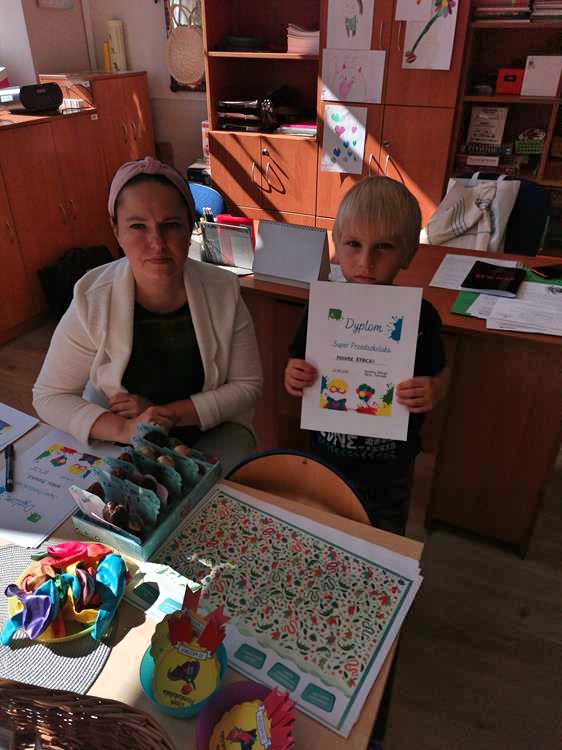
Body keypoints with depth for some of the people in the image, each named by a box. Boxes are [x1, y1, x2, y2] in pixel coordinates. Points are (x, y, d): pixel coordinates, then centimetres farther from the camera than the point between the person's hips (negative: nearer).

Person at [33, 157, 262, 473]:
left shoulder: (223, 292, -14)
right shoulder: (92, 301, -16)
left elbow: (247, 386, -7)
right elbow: (50, 396, -7)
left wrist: (168, 413, -19)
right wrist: (124, 429, -24)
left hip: (212, 432, 0)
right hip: (117, 441, 1)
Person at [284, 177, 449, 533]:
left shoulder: (420, 315, -17)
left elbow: (439, 372, -4)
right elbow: (298, 363, -1)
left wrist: (433, 393, -26)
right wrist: (293, 377, -23)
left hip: (389, 464, -1)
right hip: (327, 452, 2)